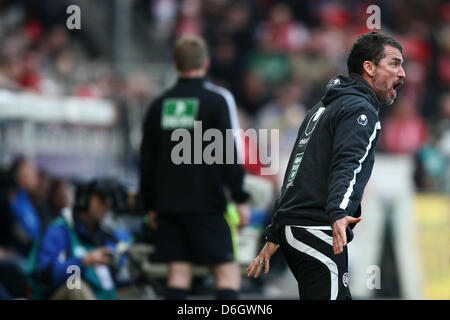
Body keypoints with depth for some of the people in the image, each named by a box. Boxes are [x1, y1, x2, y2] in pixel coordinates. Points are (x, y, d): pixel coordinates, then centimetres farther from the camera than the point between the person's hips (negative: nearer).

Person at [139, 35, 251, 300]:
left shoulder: (159, 104, 9)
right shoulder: (218, 100, -5)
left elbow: (147, 158, 12)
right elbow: (230, 152, -10)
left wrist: (151, 204, 20)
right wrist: (240, 199, -5)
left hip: (169, 202, 5)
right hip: (208, 203, -5)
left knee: (179, 271, 5)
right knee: (228, 270, -2)